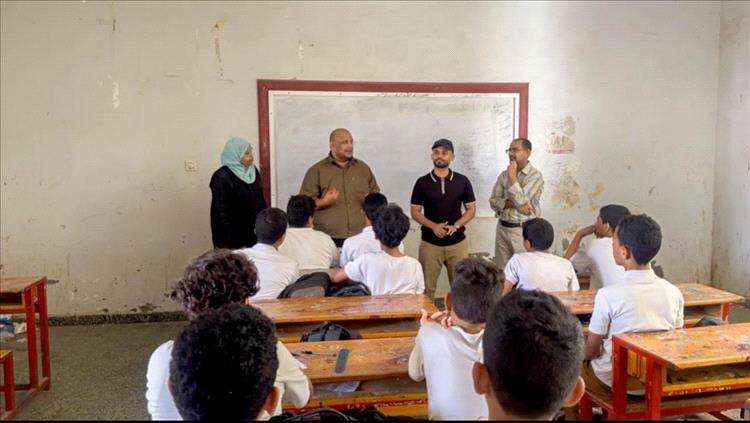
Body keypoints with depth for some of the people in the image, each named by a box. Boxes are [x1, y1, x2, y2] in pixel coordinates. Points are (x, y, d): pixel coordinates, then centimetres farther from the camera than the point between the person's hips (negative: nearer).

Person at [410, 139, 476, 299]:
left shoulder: (462, 181, 2)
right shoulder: (422, 182, 0)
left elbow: (471, 209, 6)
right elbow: (415, 212, 1)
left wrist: (456, 226, -12)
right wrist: (433, 226, -15)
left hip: (457, 242, 1)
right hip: (430, 243, 0)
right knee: (426, 288, 3)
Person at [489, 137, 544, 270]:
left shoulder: (535, 175, -8)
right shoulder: (504, 175, 8)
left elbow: (521, 200, -18)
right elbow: (493, 201, 2)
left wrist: (512, 176, -12)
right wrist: (513, 204, -14)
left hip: (524, 230, -5)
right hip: (502, 228, 5)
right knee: (501, 270, 8)